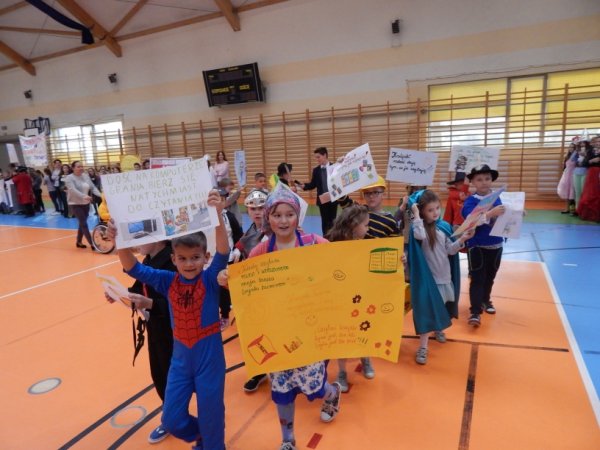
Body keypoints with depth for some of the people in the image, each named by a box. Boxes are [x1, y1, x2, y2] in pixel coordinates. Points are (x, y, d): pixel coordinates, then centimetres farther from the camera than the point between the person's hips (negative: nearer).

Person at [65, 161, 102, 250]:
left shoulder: (86, 176, 5)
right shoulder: (69, 178, -12)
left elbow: (93, 187, 0)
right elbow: (73, 190, -27)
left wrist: (100, 195, -18)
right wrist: (84, 196, -43)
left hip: (85, 203, 6)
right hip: (75, 204, -6)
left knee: (82, 223, 14)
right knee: (84, 223, -10)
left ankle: (79, 242, 30)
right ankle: (92, 244, -10)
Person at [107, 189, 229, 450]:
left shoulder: (210, 279, -14)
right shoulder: (168, 281, -5)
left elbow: (223, 253, -30)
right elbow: (134, 269, -7)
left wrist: (218, 216, -45)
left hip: (209, 356, -4)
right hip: (180, 357, 4)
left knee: (210, 416, 10)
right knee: (172, 420, 14)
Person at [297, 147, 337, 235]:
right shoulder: (316, 170, 6)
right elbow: (313, 185, 4)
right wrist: (304, 185, -15)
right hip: (322, 200, 2)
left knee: (332, 221, 5)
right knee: (324, 222, 5)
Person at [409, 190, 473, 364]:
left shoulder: (444, 226, 1)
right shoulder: (419, 227, -13)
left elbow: (450, 250, 2)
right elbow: (420, 235, -38)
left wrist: (462, 240, -13)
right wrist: (416, 215, -31)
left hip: (445, 275, 6)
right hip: (428, 276, -5)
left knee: (442, 306, 22)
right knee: (427, 309, -5)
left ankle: (438, 329, 50)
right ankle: (423, 347, 2)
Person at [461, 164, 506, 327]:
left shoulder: (497, 198, 3)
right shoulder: (471, 201, -12)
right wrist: (490, 213, -42)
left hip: (495, 245, 5)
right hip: (477, 246, -5)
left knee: (489, 277, 20)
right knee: (477, 279, -4)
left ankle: (485, 301, 41)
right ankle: (475, 311, -1)